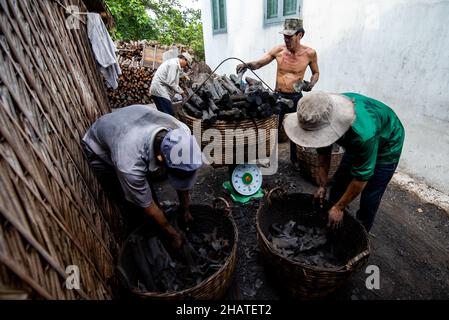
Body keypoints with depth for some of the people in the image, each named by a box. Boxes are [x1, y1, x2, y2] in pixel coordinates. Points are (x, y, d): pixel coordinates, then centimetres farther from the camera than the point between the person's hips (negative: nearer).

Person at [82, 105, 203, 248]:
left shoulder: (181, 132, -33)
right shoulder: (130, 164, -45)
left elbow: (183, 178, -15)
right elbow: (147, 205, -27)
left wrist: (185, 210, -2)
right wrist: (172, 234, -12)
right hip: (99, 149, -4)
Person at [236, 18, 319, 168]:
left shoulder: (309, 53, -8)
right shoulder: (278, 50, -8)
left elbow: (316, 73, 8)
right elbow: (258, 64, -3)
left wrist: (311, 84, -13)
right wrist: (247, 65, -24)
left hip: (296, 98, 0)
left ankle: (295, 159, 32)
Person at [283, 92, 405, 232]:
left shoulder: (364, 133, -45)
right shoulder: (321, 118, -27)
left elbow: (361, 177, -32)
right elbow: (323, 152, -10)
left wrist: (339, 208, -21)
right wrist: (322, 185, -6)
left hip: (386, 145, -5)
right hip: (355, 142, 6)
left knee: (369, 197, -6)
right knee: (339, 181, 7)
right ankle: (331, 226, 26)